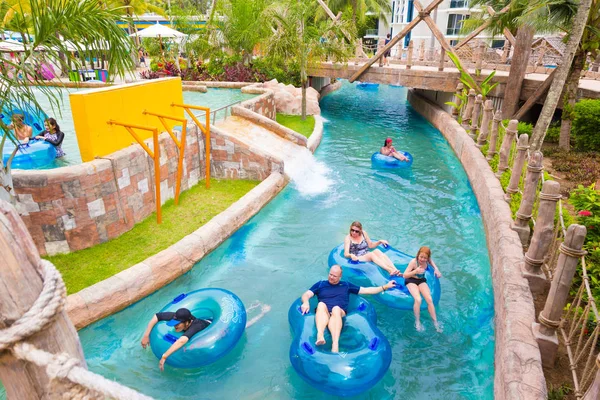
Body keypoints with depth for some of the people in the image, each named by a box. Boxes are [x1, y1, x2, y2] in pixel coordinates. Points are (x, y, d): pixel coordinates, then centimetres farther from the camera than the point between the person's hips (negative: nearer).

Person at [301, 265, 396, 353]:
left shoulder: (346, 285, 26)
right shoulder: (320, 284, 24)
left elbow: (366, 290, 28)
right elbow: (306, 295, 14)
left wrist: (385, 287, 23)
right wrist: (306, 302, -11)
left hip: (340, 313, 0)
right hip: (323, 313, 0)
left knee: (336, 309, -36)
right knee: (321, 304, -35)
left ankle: (335, 344, -58)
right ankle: (320, 335, -58)